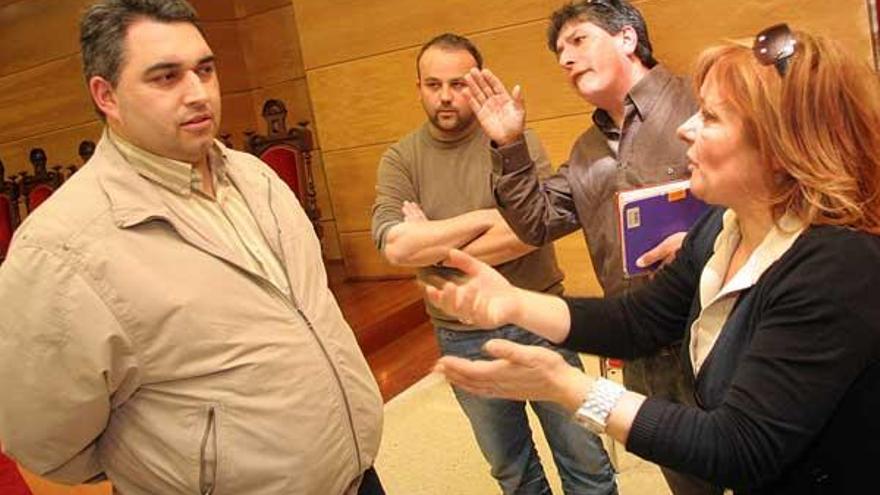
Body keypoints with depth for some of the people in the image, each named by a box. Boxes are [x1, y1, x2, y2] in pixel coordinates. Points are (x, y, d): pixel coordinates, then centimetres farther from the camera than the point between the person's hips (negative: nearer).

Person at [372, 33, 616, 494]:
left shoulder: (515, 139, -7)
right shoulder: (399, 159, -2)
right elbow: (395, 247, -18)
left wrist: (431, 247, -15)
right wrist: (487, 218, -17)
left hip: (537, 321, -1)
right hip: (463, 338, 2)